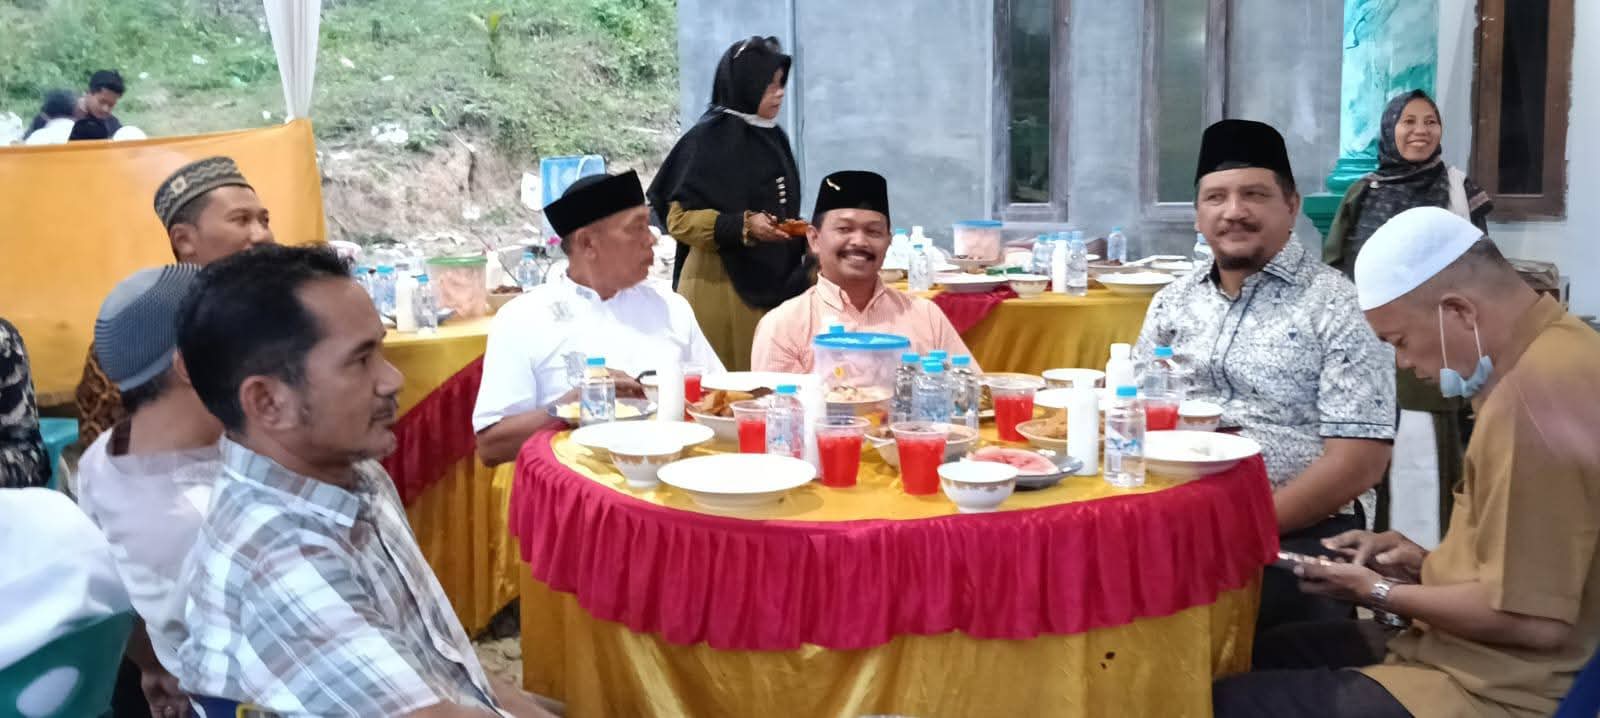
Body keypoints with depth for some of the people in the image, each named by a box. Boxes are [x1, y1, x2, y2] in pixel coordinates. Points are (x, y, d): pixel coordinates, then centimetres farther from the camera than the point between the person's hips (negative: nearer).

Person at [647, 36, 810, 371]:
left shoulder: (773, 137, 12)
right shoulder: (708, 139, -9)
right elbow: (680, 218, -13)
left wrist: (802, 238, 10)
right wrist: (743, 226, -24)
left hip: (774, 282, 6)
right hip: (721, 287, -6)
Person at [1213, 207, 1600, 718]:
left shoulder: (1536, 389, -26)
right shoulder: (1549, 348, 8)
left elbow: (1534, 619, -26)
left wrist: (1379, 592, -11)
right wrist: (1426, 563, 6)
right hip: (1484, 655, 11)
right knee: (1255, 659, 20)